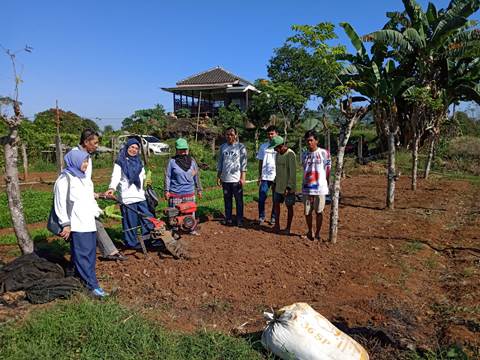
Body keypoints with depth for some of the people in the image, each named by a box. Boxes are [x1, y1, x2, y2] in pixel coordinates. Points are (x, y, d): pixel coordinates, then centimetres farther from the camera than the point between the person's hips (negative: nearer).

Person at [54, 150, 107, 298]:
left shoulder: (83, 177, 18)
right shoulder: (65, 179, -8)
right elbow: (61, 203, -12)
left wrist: (97, 211, 22)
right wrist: (66, 224, -14)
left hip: (89, 222, 9)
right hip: (77, 225, -9)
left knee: (90, 253, 10)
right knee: (83, 254, -6)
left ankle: (83, 278, 20)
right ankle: (93, 285, -5)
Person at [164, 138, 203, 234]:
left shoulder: (192, 161, 6)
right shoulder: (172, 161, -4)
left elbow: (196, 176, 11)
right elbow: (167, 176, -3)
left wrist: (199, 189, 13)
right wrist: (166, 190, -6)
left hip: (189, 192, 3)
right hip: (175, 193, -3)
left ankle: (192, 229, 24)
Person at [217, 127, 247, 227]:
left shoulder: (241, 147, -3)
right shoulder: (223, 147, 9)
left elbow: (244, 163, -6)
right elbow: (220, 163, 14)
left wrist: (242, 178, -12)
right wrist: (218, 176, 10)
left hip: (236, 179, -4)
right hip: (225, 179, 4)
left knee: (239, 200, 3)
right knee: (227, 200, 11)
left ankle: (240, 220, 12)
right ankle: (228, 219, 20)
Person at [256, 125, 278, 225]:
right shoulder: (263, 146, 9)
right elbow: (260, 162, 11)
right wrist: (259, 176, 6)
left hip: (277, 177, -2)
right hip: (265, 177, 2)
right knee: (261, 198, -2)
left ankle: (273, 217, 21)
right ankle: (261, 217, 12)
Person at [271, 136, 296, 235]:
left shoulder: (290, 154, -17)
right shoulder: (278, 154, 7)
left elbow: (293, 172, -19)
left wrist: (288, 187, -21)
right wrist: (275, 181, 15)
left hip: (288, 187, -7)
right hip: (279, 186, 7)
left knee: (289, 206, 4)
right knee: (276, 204, 10)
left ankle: (288, 228, 15)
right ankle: (277, 225, 22)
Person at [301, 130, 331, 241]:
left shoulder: (324, 153, -4)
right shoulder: (304, 154, 9)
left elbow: (328, 170, -1)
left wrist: (328, 185, -2)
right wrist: (305, 184, 12)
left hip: (320, 187, -4)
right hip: (306, 188, 4)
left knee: (319, 211, 5)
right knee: (307, 211, 9)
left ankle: (317, 233, 20)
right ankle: (310, 231, 29)